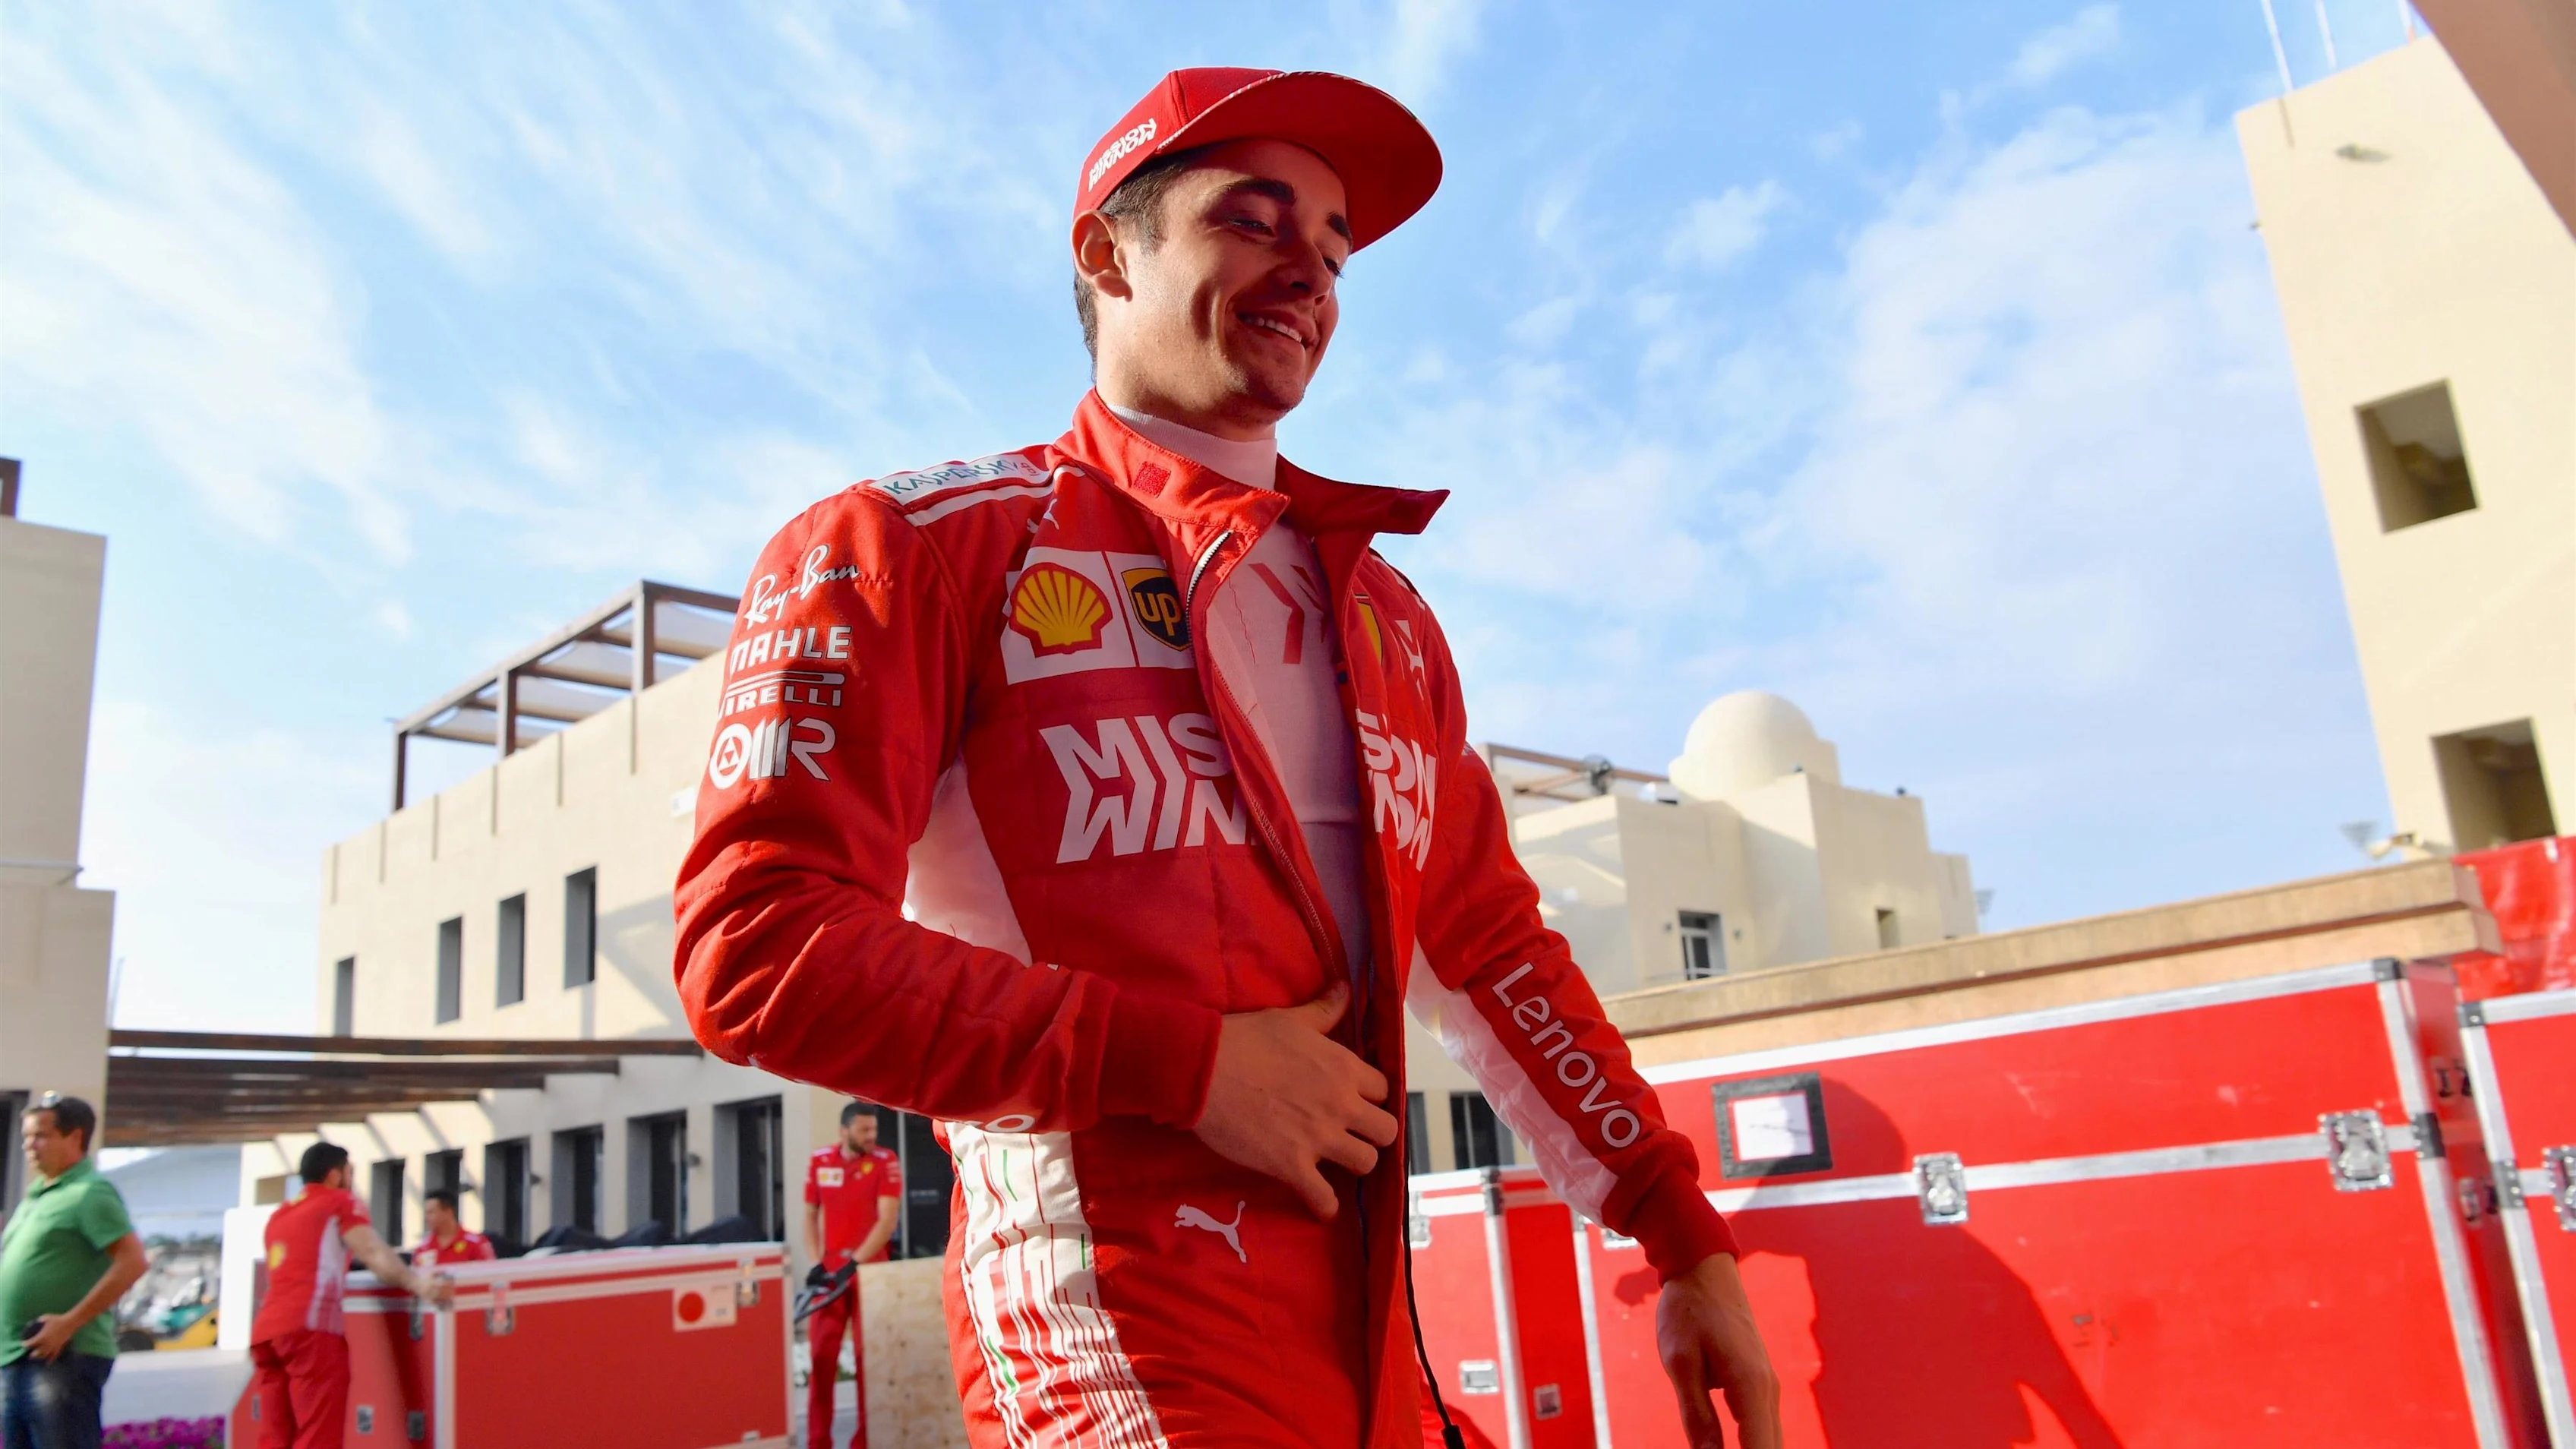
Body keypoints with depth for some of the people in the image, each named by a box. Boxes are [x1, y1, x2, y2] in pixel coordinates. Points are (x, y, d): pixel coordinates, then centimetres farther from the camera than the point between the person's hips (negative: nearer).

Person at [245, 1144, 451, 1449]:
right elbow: (373, 1253, -9)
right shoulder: (341, 1201, 8)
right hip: (310, 1329, -7)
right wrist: (417, 1284, -20)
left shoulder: (279, 1216, 28)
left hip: (267, 1329, 7)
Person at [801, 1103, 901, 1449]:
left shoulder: (886, 1161, -7)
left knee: (869, 1355, 2)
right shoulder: (819, 1161, 3)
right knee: (821, 1355, 3)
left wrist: (854, 1263, -19)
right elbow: (810, 1215, 9)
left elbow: (888, 1220, -13)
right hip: (829, 1272, 3)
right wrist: (816, 1262, -4)